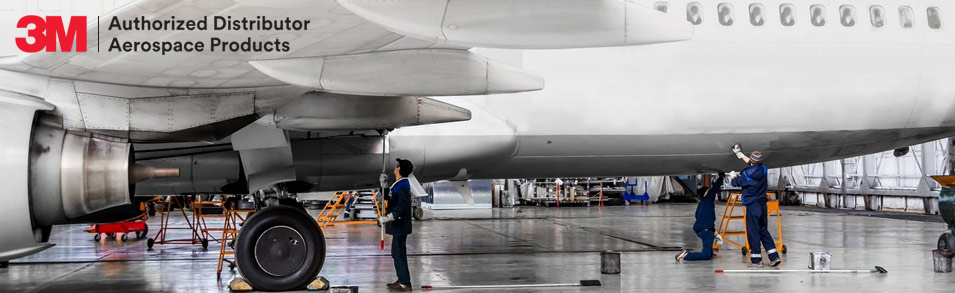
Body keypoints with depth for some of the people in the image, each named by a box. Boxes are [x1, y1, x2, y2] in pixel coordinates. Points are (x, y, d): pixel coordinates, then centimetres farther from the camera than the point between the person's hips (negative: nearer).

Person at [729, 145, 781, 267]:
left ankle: (757, 260, 2)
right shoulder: (763, 169, 1)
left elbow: (735, 183, 2)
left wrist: (733, 175, 26)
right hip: (763, 204, 6)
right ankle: (774, 256, 9)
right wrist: (739, 154, 33)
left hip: (752, 206, -6)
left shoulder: (746, 174, -16)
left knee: (753, 232, 0)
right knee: (763, 230, 14)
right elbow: (751, 164, 23)